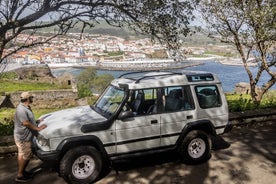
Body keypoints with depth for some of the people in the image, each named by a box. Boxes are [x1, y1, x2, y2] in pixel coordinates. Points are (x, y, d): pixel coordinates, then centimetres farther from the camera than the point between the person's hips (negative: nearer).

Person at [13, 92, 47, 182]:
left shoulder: (26, 107, 9)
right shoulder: (21, 109, -24)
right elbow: (26, 123, -28)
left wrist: (37, 121, 8)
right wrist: (38, 128, -23)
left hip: (23, 136, 10)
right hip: (23, 137, -10)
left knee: (22, 155, 19)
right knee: (26, 156, -1)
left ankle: (22, 171, 32)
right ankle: (20, 176, 9)